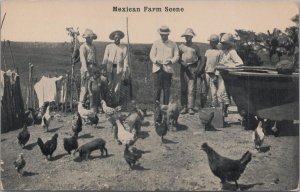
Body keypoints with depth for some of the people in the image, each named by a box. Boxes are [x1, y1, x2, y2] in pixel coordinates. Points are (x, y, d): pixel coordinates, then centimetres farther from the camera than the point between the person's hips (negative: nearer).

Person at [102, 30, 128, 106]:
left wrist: (124, 71, -2)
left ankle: (116, 102, 10)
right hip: (109, 68, 0)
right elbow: (105, 58, 7)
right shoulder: (108, 46, 7)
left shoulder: (124, 48, 6)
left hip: (119, 68, 0)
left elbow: (125, 59, 4)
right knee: (108, 85, -2)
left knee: (117, 86, 1)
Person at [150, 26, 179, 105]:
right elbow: (151, 55, 6)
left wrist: (171, 61, -14)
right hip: (157, 68, 0)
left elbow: (176, 56, 6)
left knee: (166, 89, 2)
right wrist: (156, 60, -15)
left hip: (168, 69, 0)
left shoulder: (173, 44, 10)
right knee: (157, 88, -5)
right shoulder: (156, 43, 10)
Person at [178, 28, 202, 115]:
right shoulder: (181, 46, 13)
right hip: (184, 68, 1)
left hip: (193, 68, -1)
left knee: (192, 89, -7)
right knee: (183, 89, 0)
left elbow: (199, 58, 13)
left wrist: (198, 68, -1)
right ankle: (184, 107, 5)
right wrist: (182, 63, -9)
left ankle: (191, 108, -6)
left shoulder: (196, 47, 13)